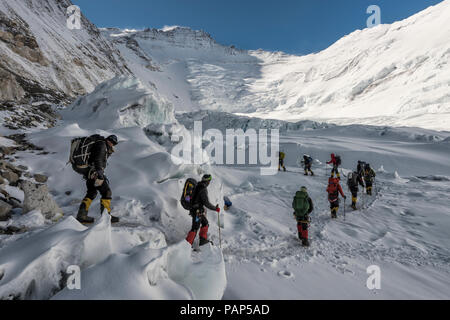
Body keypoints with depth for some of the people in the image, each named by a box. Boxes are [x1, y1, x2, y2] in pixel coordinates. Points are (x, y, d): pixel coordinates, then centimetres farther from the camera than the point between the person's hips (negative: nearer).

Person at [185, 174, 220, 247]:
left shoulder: (197, 186, 6)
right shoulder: (203, 189, -22)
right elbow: (206, 203, -24)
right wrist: (215, 208, -13)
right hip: (197, 211, -10)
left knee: (205, 224, 19)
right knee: (195, 228, -1)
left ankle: (203, 240, 26)